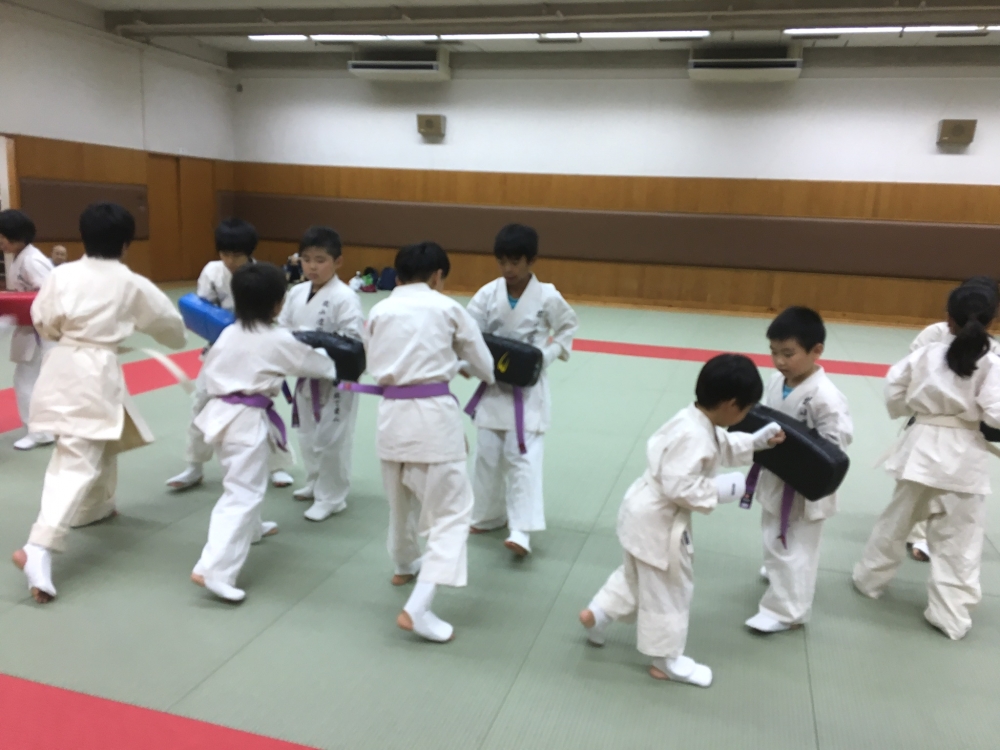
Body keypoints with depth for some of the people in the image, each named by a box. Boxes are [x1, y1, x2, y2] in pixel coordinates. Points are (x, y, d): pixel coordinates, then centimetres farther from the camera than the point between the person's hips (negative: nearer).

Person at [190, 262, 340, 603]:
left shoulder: (228, 334, 7)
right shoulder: (279, 340, -11)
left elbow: (210, 370, 14)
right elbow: (313, 363, 3)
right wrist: (333, 363, 23)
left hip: (220, 413, 9)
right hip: (248, 420, -8)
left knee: (244, 482, 30)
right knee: (242, 494, -9)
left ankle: (251, 528, 52)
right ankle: (214, 569, -16)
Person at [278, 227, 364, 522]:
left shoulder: (344, 298, -17)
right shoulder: (296, 293, 4)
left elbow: (354, 341, -21)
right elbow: (281, 328, 10)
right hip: (305, 377, 7)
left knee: (331, 440, 1)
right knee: (308, 437, 20)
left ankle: (331, 497, 17)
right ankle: (316, 484, 40)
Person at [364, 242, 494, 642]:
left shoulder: (378, 311, 9)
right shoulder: (447, 307, 2)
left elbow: (376, 366, 13)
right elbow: (484, 364, 10)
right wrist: (458, 364, 32)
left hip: (392, 412, 5)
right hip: (433, 413, -5)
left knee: (401, 499, 27)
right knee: (451, 510, 1)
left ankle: (405, 564, 51)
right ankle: (417, 608, -8)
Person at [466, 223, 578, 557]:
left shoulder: (548, 297, -11)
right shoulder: (488, 293, -6)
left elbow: (569, 327, 3)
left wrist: (546, 357, -10)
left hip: (528, 389, -3)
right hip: (493, 386, 4)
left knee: (523, 457, -9)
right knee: (488, 454, 12)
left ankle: (521, 531, -8)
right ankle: (488, 515, 31)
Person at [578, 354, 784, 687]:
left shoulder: (699, 422, 1)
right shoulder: (692, 436, -31)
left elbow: (721, 447, 19)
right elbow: (680, 487, -32)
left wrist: (758, 441, 13)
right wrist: (720, 490, -21)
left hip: (648, 513, 10)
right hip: (657, 521, -10)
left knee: (637, 575, 28)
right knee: (668, 590, 8)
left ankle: (597, 614, 37)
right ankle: (666, 660, 25)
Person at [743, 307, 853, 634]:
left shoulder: (825, 397, -25)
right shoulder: (777, 381, -3)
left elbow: (836, 443, -24)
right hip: (774, 479, 7)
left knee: (794, 549, 5)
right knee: (774, 539, 28)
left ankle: (785, 610, 17)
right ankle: (776, 572, 53)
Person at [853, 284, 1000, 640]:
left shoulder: (928, 353, -4)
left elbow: (894, 387, 1)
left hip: (923, 446, 2)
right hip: (964, 455, -2)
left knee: (897, 519, 19)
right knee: (959, 540, 7)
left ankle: (870, 578, 34)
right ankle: (951, 614, 14)